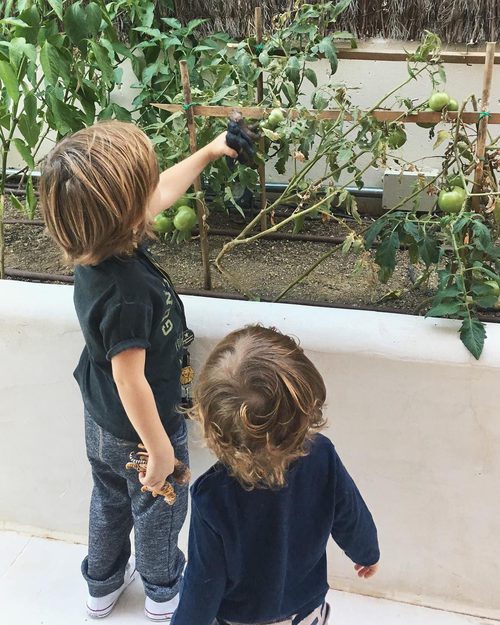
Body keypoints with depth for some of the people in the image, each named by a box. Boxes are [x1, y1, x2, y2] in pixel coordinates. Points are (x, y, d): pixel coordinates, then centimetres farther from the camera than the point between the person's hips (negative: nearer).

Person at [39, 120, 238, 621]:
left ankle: (102, 584, 54)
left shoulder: (100, 246, -14)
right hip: (139, 427, -8)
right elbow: (131, 381, -34)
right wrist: (160, 449, -23)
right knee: (158, 505, 21)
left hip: (101, 419, 8)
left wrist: (208, 152, 11)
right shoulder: (126, 293, -40)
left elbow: (162, 194, 2)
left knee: (110, 499, 30)